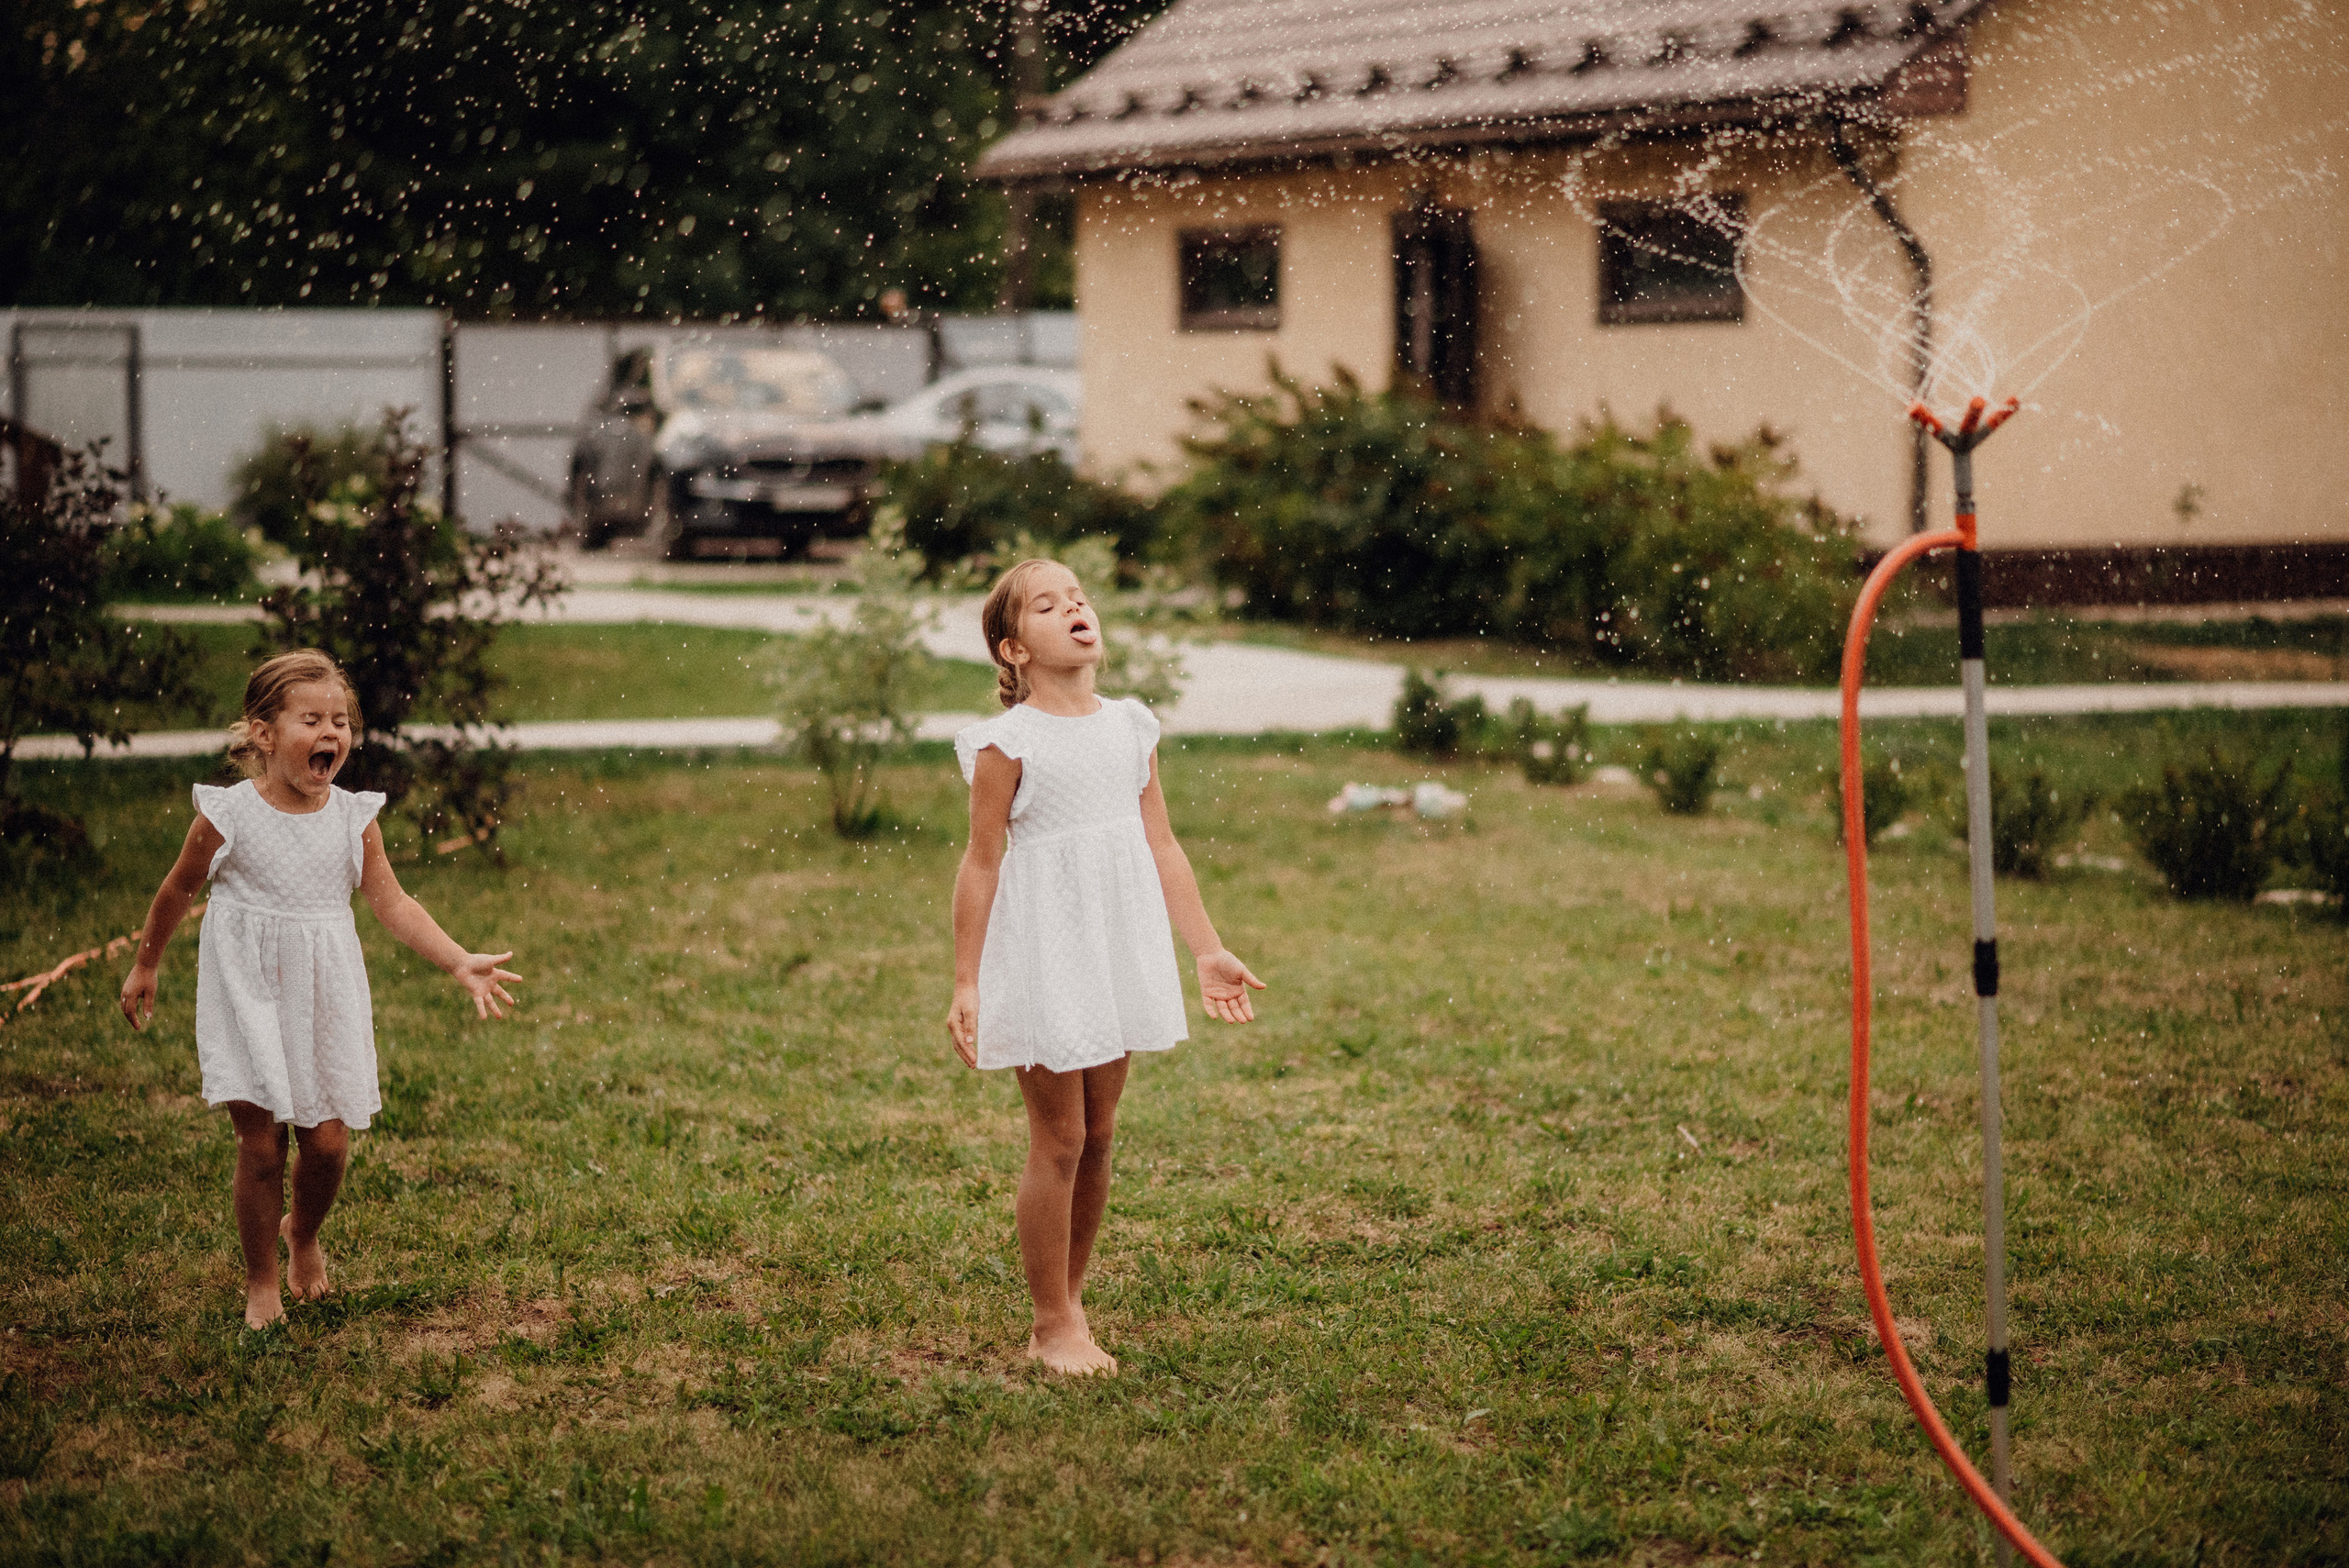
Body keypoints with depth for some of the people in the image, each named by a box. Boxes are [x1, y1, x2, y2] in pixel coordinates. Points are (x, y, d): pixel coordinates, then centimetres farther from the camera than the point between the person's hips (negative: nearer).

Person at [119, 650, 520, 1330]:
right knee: (260, 1144, -3)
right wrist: (144, 968, 16)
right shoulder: (227, 817, -10)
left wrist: (462, 963, -13)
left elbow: (393, 904, -2)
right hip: (248, 993, -2)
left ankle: (303, 1233, 34)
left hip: (324, 997, 2)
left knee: (328, 1141, 1)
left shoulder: (353, 820, -4)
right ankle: (261, 1282, 16)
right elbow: (178, 891, 5)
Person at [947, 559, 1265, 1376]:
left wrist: (1209, 950, 11)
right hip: (1044, 952, -5)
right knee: (1059, 1140, -1)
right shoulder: (1009, 742, -11)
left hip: (1119, 948, 5)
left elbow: (1162, 848, 10)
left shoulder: (1130, 729, 5)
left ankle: (1070, 1302, 24)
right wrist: (965, 984, -9)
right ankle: (1051, 1328, 9)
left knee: (1098, 1133, 11)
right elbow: (982, 864, -8)